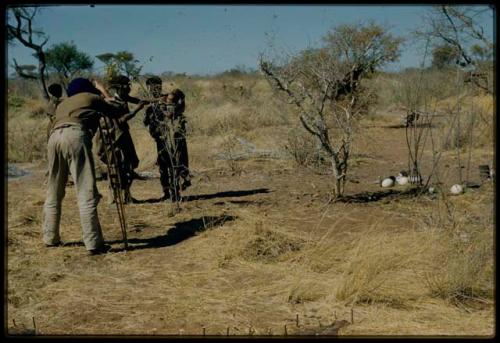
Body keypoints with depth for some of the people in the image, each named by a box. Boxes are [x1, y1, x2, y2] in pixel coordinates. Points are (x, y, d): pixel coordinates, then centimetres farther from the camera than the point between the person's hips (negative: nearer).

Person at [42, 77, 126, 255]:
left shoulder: (63, 103, 36)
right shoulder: (92, 97, 24)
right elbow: (117, 112, 32)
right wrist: (103, 93, 45)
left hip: (54, 136, 5)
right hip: (75, 135, -5)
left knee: (53, 193, 17)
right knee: (87, 194, -6)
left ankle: (50, 238, 24)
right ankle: (93, 243, -9)